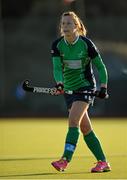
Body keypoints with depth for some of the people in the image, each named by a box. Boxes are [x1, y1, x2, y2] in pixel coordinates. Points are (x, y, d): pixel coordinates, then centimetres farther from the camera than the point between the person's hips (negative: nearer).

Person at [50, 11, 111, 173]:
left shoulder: (86, 44, -12)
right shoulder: (57, 45, -3)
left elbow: (100, 66, -2)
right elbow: (57, 67, -13)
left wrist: (103, 86, -11)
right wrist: (59, 82, -32)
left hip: (86, 86, -5)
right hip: (69, 89, 5)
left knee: (73, 120, -22)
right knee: (85, 128, 7)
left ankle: (65, 160, -27)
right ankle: (103, 162, 16)